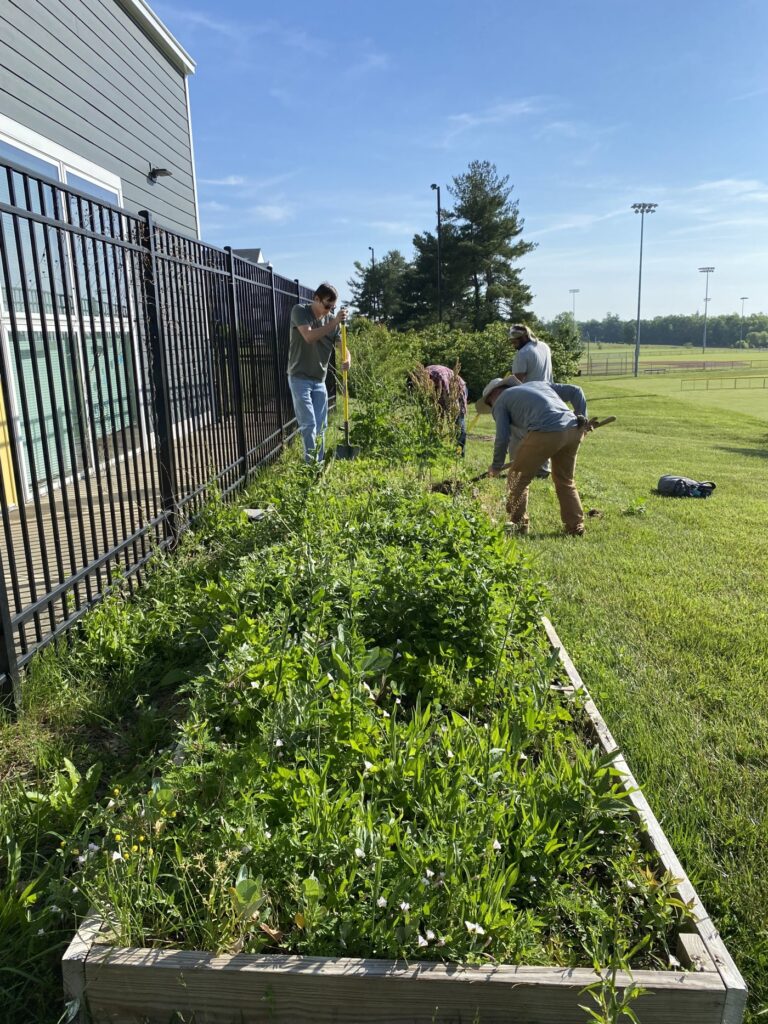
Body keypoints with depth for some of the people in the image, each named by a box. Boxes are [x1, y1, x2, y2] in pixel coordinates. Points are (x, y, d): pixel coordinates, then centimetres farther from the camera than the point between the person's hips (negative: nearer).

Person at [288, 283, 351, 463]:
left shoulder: (332, 319, 4)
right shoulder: (300, 310, -8)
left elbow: (342, 346, 2)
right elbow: (309, 336, -24)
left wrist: (348, 359, -21)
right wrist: (334, 323, -29)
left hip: (319, 380, 5)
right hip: (299, 378, -5)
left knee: (321, 426, 9)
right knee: (308, 424, -9)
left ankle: (320, 464, 19)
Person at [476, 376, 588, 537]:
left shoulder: (501, 401, 16)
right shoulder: (538, 384, 34)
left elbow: (502, 438, 7)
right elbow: (575, 391, 26)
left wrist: (496, 465, 20)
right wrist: (582, 418, 23)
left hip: (544, 433, -6)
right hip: (573, 429, 6)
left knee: (518, 479, 11)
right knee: (565, 481, 23)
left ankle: (518, 524, 16)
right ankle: (575, 526, 22)